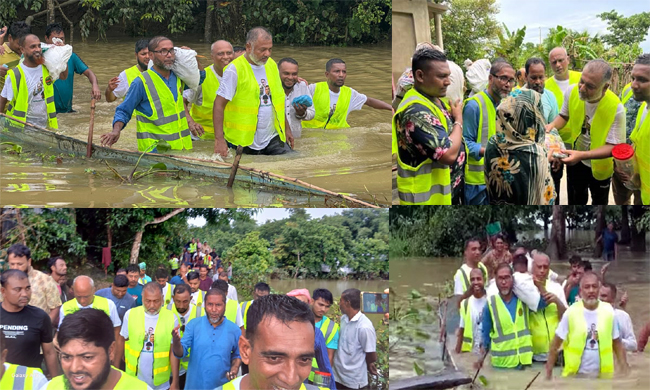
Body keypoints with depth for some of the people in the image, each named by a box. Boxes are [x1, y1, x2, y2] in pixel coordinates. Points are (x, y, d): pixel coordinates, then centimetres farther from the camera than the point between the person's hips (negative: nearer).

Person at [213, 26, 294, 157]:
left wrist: (287, 128, 17)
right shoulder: (235, 70, -12)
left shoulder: (272, 65, 9)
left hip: (272, 139, 6)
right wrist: (219, 139, -25)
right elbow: (219, 104, -16)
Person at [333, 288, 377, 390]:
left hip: (354, 381, -7)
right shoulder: (343, 319, 0)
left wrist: (368, 366, 2)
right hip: (338, 375, 7)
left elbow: (372, 356, -17)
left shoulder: (364, 326, -24)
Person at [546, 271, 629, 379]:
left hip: (603, 375, 2)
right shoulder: (571, 313, -7)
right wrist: (548, 372, -5)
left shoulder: (609, 312, -2)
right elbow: (555, 345, -2)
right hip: (575, 374, -2)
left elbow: (617, 345, 7)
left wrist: (625, 372, 0)